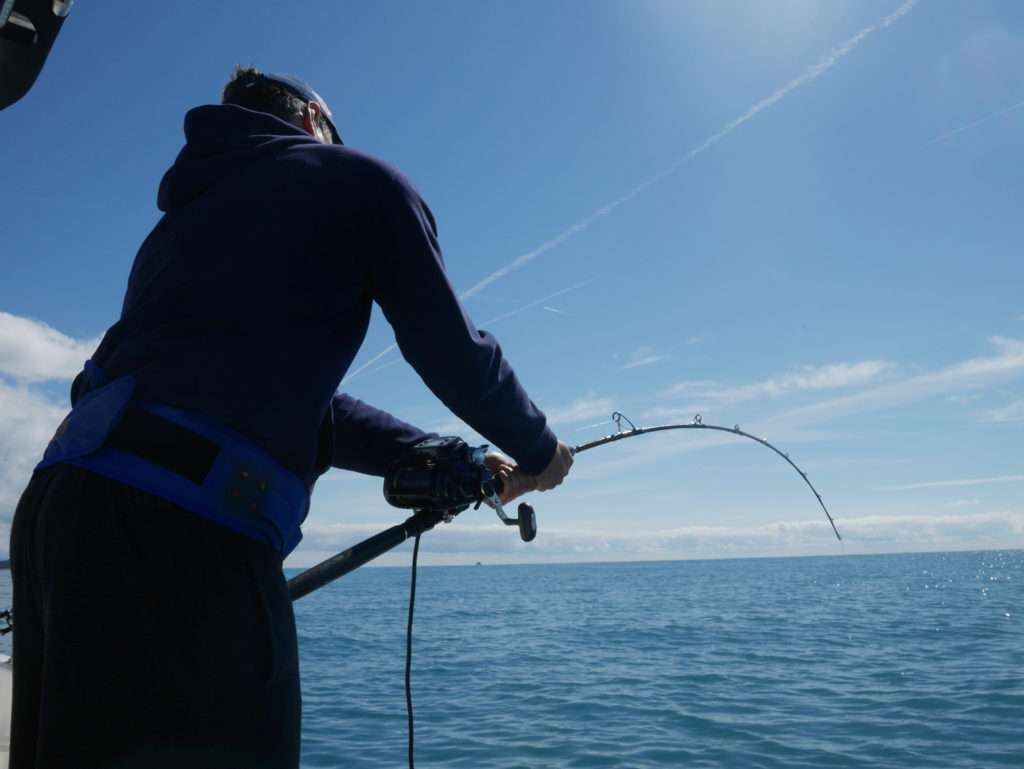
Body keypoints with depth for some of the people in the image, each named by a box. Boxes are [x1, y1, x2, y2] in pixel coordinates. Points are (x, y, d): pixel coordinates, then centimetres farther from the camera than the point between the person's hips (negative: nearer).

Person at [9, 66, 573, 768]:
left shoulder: (189, 206, 29)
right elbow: (450, 350, 4)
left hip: (63, 499, 9)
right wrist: (539, 451, 22)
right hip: (183, 526, -8)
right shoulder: (354, 178, 9)